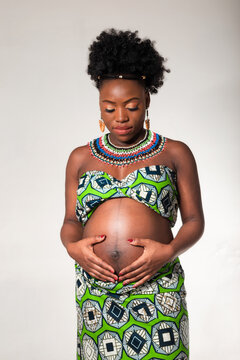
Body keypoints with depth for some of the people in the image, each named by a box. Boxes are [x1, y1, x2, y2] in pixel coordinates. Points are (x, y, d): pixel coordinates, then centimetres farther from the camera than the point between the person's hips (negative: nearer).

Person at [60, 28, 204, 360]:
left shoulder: (175, 154, 5)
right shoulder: (81, 158, 12)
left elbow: (195, 220, 4)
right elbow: (71, 221, 12)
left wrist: (169, 250, -14)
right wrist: (72, 246, -9)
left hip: (156, 290, -2)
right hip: (95, 289, 2)